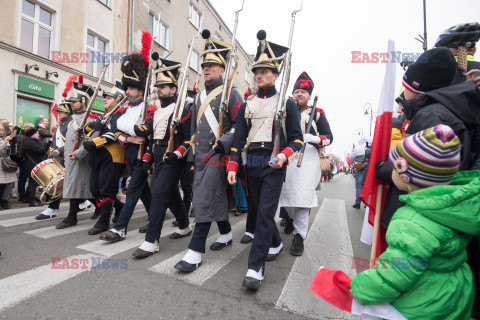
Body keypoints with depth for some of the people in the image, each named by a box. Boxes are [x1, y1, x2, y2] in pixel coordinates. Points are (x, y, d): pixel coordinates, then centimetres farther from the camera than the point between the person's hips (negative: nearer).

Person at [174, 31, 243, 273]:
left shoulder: (229, 93, -2)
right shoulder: (198, 97, 19)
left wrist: (223, 143, -20)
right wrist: (192, 155, 21)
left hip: (218, 155, -7)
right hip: (200, 157, 7)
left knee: (206, 199, -11)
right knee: (216, 198, 16)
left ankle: (195, 251, -4)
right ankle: (226, 234, 34)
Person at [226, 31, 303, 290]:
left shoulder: (287, 104, 4)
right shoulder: (246, 106, 13)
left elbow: (297, 137, 1)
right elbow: (238, 139, 9)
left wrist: (284, 154, -19)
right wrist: (232, 166, 0)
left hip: (273, 165, -4)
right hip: (252, 165, 5)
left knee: (265, 212, -10)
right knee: (257, 210, 14)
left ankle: (256, 267, -1)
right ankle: (275, 243, 39)